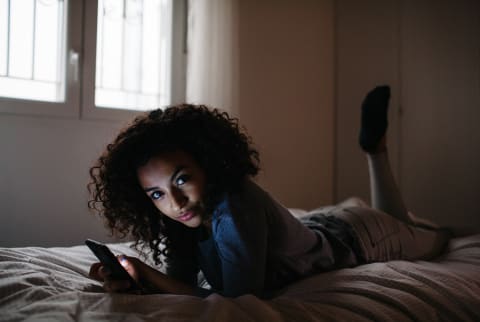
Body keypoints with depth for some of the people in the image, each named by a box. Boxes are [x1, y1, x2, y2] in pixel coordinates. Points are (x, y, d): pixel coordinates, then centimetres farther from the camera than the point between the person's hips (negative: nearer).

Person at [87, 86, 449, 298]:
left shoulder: (235, 208, -44)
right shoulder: (186, 217, -24)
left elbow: (240, 301, -44)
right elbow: (183, 281, -18)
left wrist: (149, 276, -46)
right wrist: (134, 281, -38)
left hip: (358, 235, -5)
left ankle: (376, 147, 37)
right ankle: (375, 146, 41)